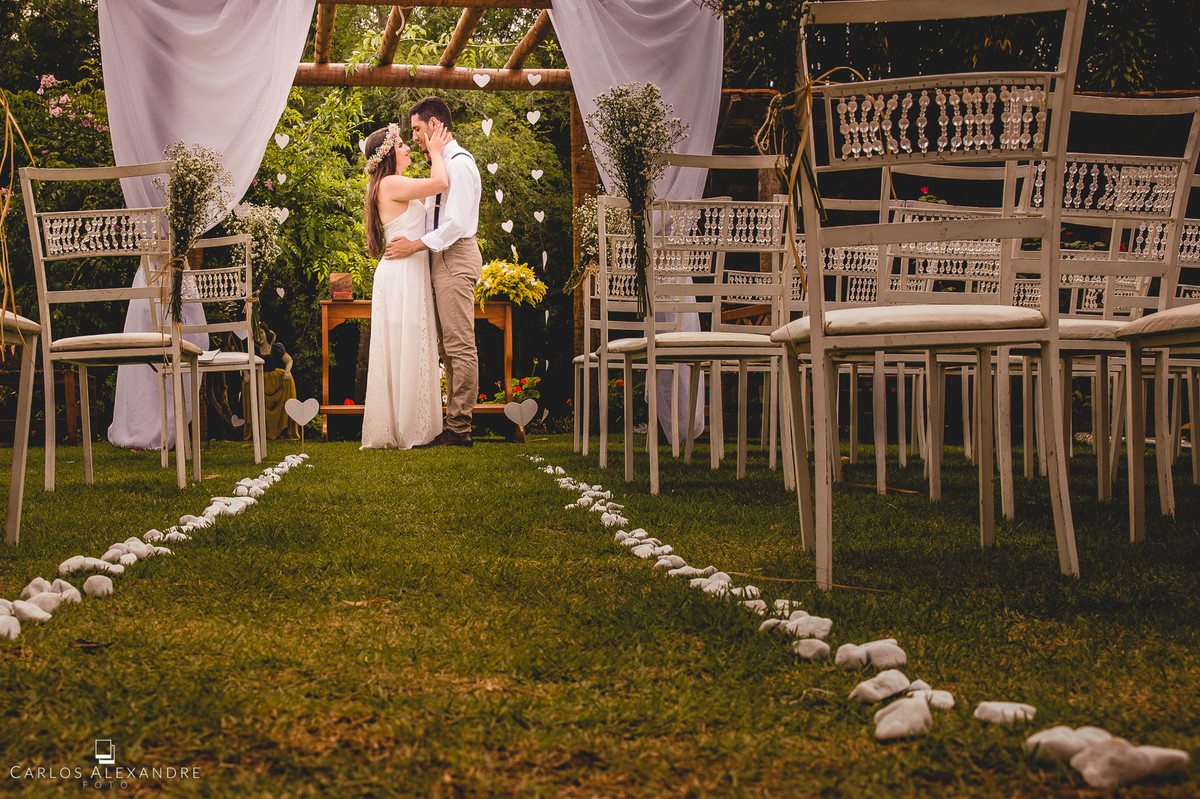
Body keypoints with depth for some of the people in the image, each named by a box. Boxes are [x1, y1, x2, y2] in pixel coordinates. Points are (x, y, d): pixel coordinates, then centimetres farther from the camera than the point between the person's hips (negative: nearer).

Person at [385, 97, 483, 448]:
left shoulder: (459, 163, -13)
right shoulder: (444, 163, 19)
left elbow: (456, 223, -20)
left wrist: (414, 246, -18)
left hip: (456, 258, -11)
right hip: (444, 259, 11)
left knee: (460, 346, -9)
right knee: (449, 347, 11)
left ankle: (459, 429, -9)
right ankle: (455, 423, 14)